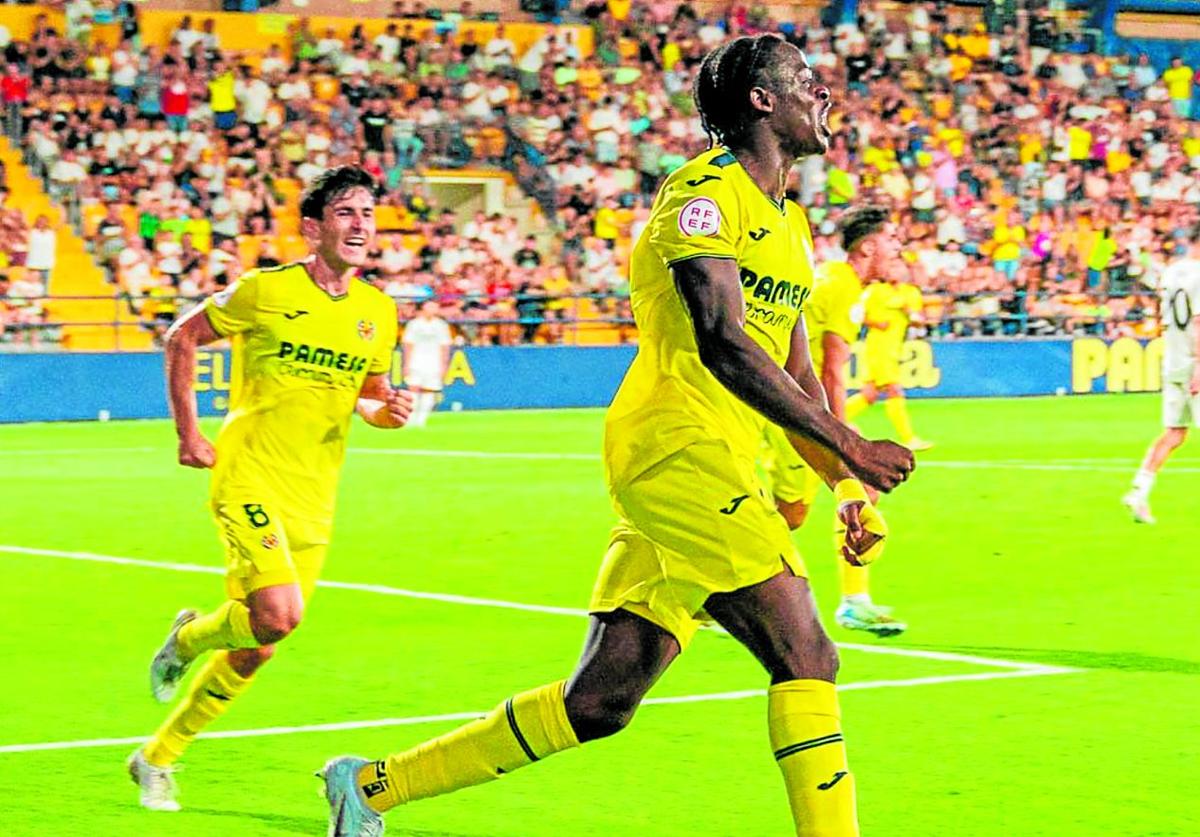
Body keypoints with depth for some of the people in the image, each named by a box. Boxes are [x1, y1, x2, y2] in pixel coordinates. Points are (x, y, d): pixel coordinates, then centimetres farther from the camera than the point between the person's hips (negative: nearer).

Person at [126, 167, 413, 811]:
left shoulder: (378, 312, 5)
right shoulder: (265, 292, -9)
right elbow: (182, 337, 4)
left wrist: (387, 409, -4)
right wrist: (187, 432, -1)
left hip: (313, 499, 5)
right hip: (249, 479, -5)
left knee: (254, 648, 7)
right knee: (278, 614, -24)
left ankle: (159, 758, 25)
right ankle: (188, 638, 10)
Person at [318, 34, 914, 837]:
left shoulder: (790, 223, 22)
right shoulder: (704, 193, -7)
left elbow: (796, 378, 25)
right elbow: (724, 345, -18)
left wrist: (847, 489, 12)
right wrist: (848, 445, -19)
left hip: (719, 467, 9)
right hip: (676, 446, -9)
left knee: (598, 703, 6)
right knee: (806, 657, -15)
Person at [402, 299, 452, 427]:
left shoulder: (441, 325, 8)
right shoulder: (414, 324, 6)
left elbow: (445, 347, 9)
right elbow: (408, 345, 6)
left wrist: (444, 366, 2)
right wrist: (407, 364, -1)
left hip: (434, 365, 1)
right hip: (416, 363, -1)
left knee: (429, 392, -4)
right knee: (414, 389, -11)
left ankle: (421, 420, 1)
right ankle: (411, 420, -6)